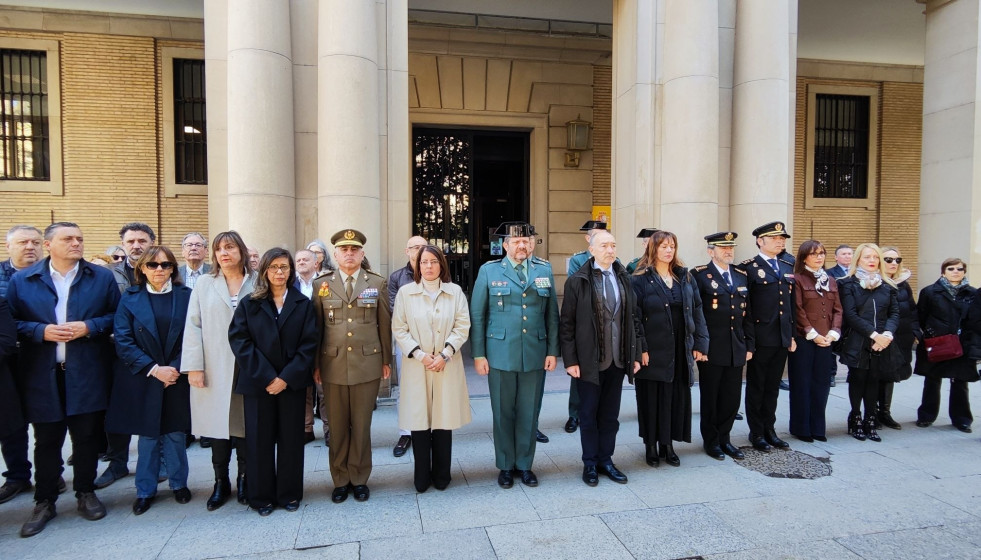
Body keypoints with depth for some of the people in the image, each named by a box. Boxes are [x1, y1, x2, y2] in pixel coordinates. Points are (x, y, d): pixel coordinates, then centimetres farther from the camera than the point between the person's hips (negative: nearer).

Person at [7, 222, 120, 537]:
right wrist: (41, 331, -14)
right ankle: (44, 502, 25)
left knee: (87, 437, 9)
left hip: (87, 374, 0)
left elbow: (117, 316, 3)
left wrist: (89, 327, -13)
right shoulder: (22, 280, 3)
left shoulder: (102, 277, 3)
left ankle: (86, 493, 26)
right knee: (46, 441, 10)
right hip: (43, 375, 0)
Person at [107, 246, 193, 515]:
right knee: (147, 436, 9)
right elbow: (123, 341, -5)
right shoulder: (130, 298, 1)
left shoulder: (185, 296, 0)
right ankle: (145, 490, 25)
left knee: (175, 434, 9)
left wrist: (177, 368, -12)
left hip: (177, 378, 0)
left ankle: (179, 483, 26)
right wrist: (154, 369, -14)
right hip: (143, 379, 0)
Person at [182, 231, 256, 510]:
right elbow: (193, 326, 2)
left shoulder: (257, 283, 2)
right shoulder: (204, 284, 6)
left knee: (245, 423, 6)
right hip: (214, 369, 1)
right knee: (217, 423, 6)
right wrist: (194, 366, -5)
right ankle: (221, 482, 21)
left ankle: (244, 479, 21)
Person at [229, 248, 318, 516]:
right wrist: (266, 377, -14)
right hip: (257, 383, 0)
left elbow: (308, 344, -2)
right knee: (259, 440, 7)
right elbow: (239, 340, -5)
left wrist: (287, 377, -12)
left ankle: (289, 494, 22)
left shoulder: (303, 304, 5)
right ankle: (262, 496, 22)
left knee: (291, 439, 7)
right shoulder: (249, 304, 4)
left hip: (292, 382, 0)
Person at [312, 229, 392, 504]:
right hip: (332, 366, 1)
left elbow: (385, 324, 5)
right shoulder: (321, 285, 5)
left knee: (361, 425, 8)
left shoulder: (377, 284, 3)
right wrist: (315, 364, 5)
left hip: (367, 365, -1)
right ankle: (340, 480, 26)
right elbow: (316, 327, 6)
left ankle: (359, 479, 24)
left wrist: (387, 360, 6)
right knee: (337, 426, 10)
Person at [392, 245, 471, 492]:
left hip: (447, 366, 1)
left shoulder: (455, 292, 4)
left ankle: (441, 475, 22)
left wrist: (445, 355, -10)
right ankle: (421, 476, 20)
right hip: (416, 366, 0)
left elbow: (462, 327, 0)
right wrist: (420, 355, -10)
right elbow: (399, 329, 0)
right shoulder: (405, 292, 2)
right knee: (419, 422, 4)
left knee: (444, 421, 5)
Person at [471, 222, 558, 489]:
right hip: (501, 355, -2)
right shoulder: (489, 271, 0)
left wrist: (552, 351, 3)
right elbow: (476, 316, 0)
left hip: (535, 355, 2)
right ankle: (505, 466, 26)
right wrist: (479, 354, -5)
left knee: (529, 413, 11)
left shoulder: (544, 270, 7)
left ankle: (525, 464, 28)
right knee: (503, 413, 9)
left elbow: (552, 314, 8)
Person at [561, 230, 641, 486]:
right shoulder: (577, 282, -6)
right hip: (589, 360, -4)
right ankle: (590, 464, 24)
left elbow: (633, 319, 9)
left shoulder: (624, 279, 7)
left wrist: (635, 354, 6)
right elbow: (566, 324, -7)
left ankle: (605, 460, 29)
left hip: (618, 359, 4)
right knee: (589, 414, 9)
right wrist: (570, 360, -11)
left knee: (610, 414, 14)